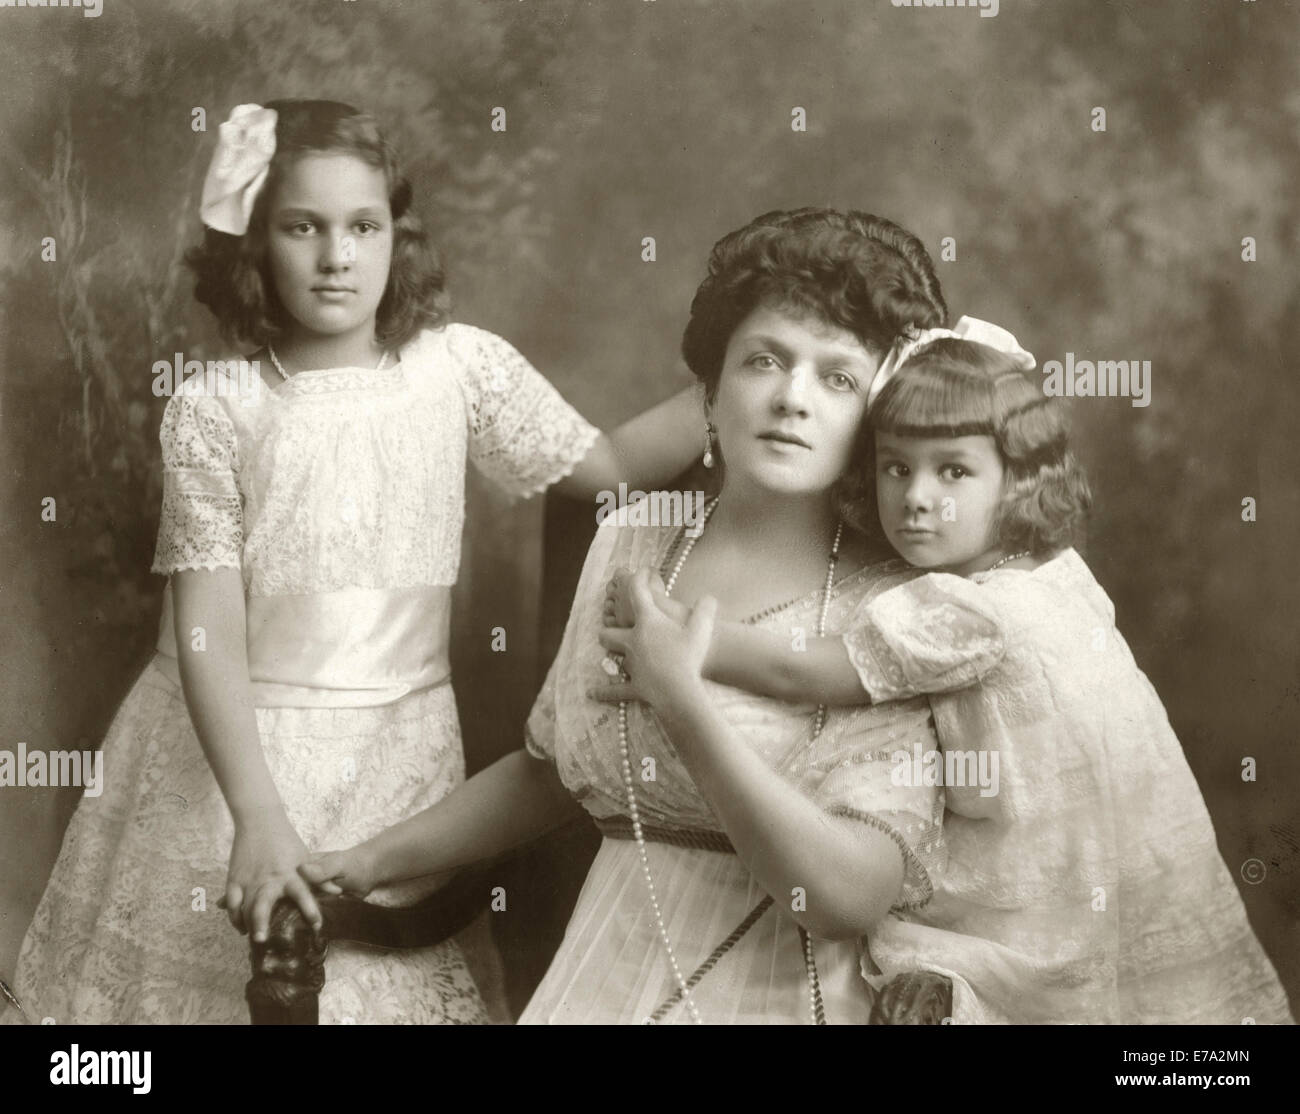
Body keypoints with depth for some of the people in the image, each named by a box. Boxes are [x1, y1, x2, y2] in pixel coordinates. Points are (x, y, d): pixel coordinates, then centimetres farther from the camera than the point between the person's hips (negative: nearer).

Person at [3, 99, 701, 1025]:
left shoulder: (462, 367, -4)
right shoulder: (214, 408, -10)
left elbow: (610, 466, 4)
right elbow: (207, 632, -14)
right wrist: (258, 813, -24)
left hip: (398, 751, 2)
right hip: (233, 741, -1)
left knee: (387, 982, 9)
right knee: (214, 977, 8)